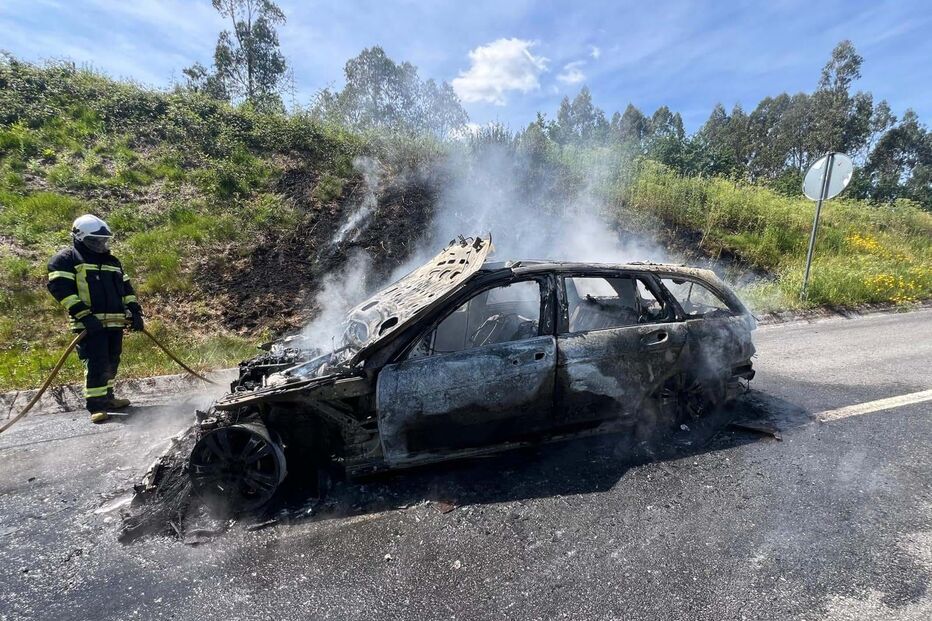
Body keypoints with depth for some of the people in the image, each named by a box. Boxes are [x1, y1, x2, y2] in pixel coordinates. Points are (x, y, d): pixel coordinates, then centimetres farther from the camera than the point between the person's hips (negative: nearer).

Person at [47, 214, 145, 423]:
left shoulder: (112, 262, 21)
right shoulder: (66, 259, 0)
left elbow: (126, 288, 21)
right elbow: (59, 287, -11)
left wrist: (135, 311, 9)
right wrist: (83, 314, -20)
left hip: (115, 322, 7)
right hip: (90, 324, -7)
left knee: (111, 363, 12)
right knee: (96, 364, -11)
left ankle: (106, 398, 24)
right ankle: (96, 406, -6)